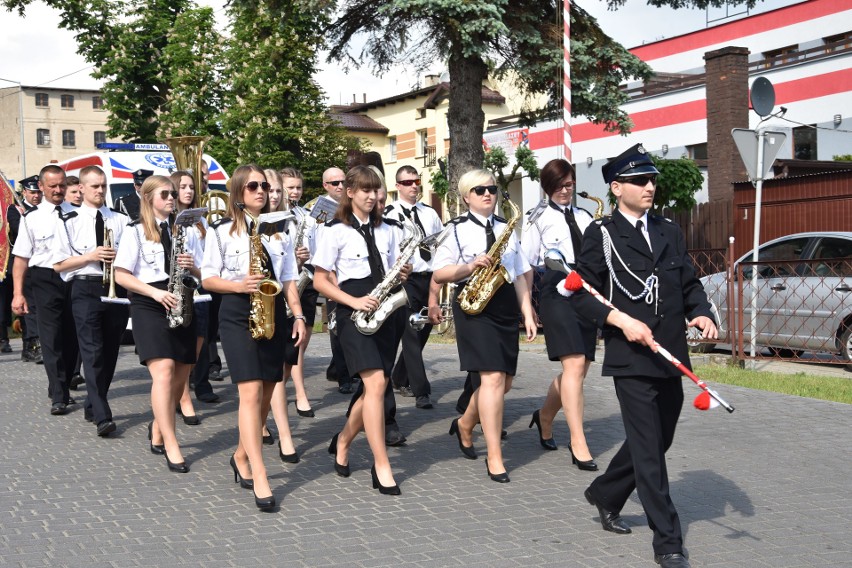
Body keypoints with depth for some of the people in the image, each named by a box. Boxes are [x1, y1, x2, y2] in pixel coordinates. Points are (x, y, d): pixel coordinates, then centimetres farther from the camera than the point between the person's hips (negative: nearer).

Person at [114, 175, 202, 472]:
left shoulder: (186, 230, 13)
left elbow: (202, 274, 13)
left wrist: (192, 267, -11)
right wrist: (156, 292, -17)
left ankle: (157, 429, 30)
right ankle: (171, 447, -15)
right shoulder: (135, 231, 0)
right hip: (149, 306, -5)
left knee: (180, 378, 6)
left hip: (182, 306, 5)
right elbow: (121, 275, -5)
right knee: (164, 372, -17)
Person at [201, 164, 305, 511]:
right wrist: (239, 285, -17)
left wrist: (298, 316, 2)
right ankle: (260, 479, -16)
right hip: (237, 316, -4)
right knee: (251, 392, -15)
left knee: (265, 395, 8)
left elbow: (288, 280, 13)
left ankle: (241, 458, 29)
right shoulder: (221, 231, 2)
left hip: (274, 315, 5)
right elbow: (208, 278, 1)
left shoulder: (278, 231, 13)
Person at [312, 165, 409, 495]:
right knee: (376, 383, -18)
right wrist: (353, 301, -17)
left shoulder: (386, 231, 15)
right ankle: (381, 466, -14)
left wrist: (402, 274, -3)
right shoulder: (336, 231, -2)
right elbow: (320, 281, -4)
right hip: (353, 314, -6)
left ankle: (342, 442, 31)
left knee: (376, 388, 7)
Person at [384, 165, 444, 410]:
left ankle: (400, 378, 31)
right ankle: (421, 391, -5)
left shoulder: (430, 213, 14)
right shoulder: (389, 215, -4)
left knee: (423, 332, 13)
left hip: (429, 278, 6)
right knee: (412, 335, -6)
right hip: (406, 279, -6)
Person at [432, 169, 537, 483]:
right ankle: (494, 457, -9)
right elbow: (438, 274, -4)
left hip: (506, 306, 6)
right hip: (474, 306, -6)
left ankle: (465, 425, 35)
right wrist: (470, 266, -20)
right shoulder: (458, 229, 0)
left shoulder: (506, 228, 15)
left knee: (504, 380, 9)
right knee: (493, 378, -15)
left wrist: (528, 314, 7)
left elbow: (519, 275, 14)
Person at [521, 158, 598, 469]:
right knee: (574, 364, -17)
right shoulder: (539, 219, 5)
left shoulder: (585, 217, 17)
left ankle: (545, 416, 34)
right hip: (556, 290, -5)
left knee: (579, 368, 9)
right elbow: (527, 264, 2)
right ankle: (578, 443, -14)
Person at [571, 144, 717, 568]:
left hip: (670, 358, 6)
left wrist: (701, 313, -1)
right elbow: (581, 294, -4)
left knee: (656, 441, 16)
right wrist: (620, 320, -17)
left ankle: (605, 495, 38)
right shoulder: (601, 235, -2)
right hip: (630, 360, -6)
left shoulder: (670, 232, 15)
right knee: (649, 451, -4)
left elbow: (689, 283, 19)